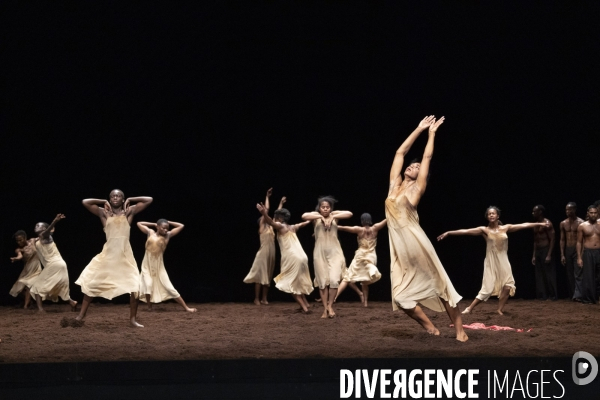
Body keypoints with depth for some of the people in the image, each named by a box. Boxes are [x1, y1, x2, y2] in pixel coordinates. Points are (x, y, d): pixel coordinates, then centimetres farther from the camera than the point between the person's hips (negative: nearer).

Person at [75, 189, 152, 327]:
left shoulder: (129, 212, 5)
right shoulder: (104, 213, 6)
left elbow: (149, 200, 2)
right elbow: (85, 202, -2)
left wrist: (129, 200, 6)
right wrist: (104, 202, 4)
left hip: (125, 255, 0)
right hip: (108, 254, 1)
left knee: (134, 286, -7)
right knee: (90, 283, 0)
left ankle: (132, 319, 7)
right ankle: (81, 316, 13)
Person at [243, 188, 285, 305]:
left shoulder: (270, 227, 15)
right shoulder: (262, 227, -1)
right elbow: (266, 210, -3)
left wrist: (281, 203, 23)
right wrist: (267, 197, -1)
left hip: (271, 254, 7)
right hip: (263, 254, -7)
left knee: (268, 276, 8)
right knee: (260, 276, -4)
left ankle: (264, 298, 12)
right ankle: (257, 299, 0)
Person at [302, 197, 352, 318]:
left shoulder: (335, 214, 4)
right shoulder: (316, 215, 2)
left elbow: (349, 214, -12)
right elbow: (304, 216, -19)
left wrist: (333, 217, -18)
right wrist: (321, 217, -22)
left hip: (335, 252, 0)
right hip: (320, 253, 0)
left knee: (334, 280, -13)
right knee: (322, 281, 3)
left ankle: (330, 305, 6)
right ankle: (325, 309, 12)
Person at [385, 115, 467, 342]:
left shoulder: (416, 188, 4)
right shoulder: (394, 185, 14)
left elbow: (427, 157, 6)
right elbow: (400, 152, 17)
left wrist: (432, 133, 16)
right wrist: (419, 129, 20)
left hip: (416, 246, -5)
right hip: (399, 252, 5)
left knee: (440, 286, 0)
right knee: (401, 297, -2)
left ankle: (459, 330, 7)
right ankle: (430, 328, 15)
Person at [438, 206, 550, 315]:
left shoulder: (505, 228, 4)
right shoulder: (484, 230, -5)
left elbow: (523, 225, 6)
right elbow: (465, 231, -13)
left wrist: (539, 224, 7)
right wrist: (448, 233, -20)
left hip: (503, 261, 3)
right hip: (491, 261, -3)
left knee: (508, 286, -7)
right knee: (487, 288, -8)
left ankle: (500, 309, 7)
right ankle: (469, 309, -2)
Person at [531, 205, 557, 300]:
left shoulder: (547, 224, -10)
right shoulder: (536, 225, 15)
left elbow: (552, 239, -13)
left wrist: (549, 255, -19)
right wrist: (534, 255, 15)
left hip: (546, 251, -8)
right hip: (538, 251, 8)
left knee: (549, 274, -5)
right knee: (539, 275, 7)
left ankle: (553, 296, 1)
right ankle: (543, 295, 11)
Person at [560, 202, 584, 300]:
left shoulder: (580, 222, -6)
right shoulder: (563, 223, 9)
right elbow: (562, 240, 10)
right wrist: (562, 255, 5)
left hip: (578, 250, -5)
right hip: (567, 250, 5)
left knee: (578, 274, -11)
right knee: (569, 274, 8)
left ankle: (578, 295, -16)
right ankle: (572, 294, 14)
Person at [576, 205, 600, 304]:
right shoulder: (582, 226, 3)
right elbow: (579, 242, 4)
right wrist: (579, 258, -3)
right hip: (588, 253, -2)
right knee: (588, 277, -1)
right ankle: (588, 299, 5)